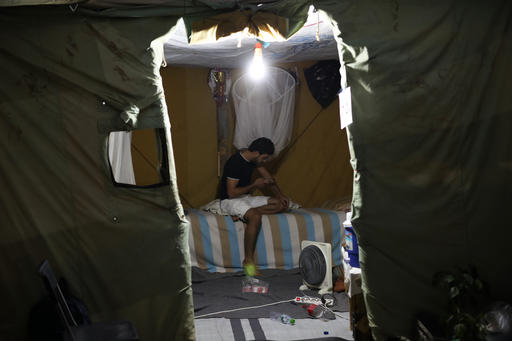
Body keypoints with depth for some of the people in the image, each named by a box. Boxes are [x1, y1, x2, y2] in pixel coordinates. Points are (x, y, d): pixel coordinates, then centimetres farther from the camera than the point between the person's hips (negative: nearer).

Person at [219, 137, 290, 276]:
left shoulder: (253, 159, 2)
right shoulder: (235, 162, -24)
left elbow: (268, 178, 13)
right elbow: (231, 193, -24)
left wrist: (279, 194, -2)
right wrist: (254, 185, -19)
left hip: (247, 197, 9)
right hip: (230, 201, -9)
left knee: (283, 204, -7)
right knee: (255, 217, -38)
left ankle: (243, 214, -10)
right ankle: (248, 261, -30)